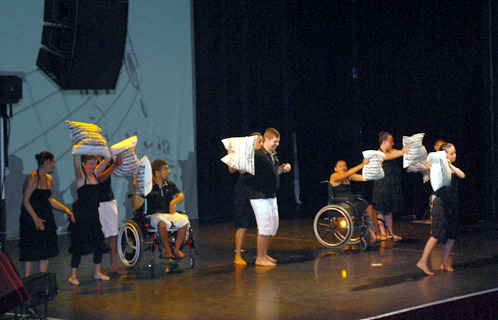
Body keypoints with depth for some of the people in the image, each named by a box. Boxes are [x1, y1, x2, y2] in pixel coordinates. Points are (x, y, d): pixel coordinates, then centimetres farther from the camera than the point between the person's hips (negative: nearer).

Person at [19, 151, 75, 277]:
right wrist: (36, 218, -20)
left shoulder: (48, 179, 10)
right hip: (31, 219, -8)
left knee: (46, 253, 7)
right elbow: (25, 201, -15)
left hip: (46, 219, 8)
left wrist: (66, 210, 11)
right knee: (30, 254, -6)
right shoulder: (32, 178, -14)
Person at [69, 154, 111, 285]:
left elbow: (107, 160, 9)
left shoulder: (95, 174, 8)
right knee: (79, 244, -4)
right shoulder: (81, 176, -9)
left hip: (93, 213, 7)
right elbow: (76, 163, -27)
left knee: (99, 241, 9)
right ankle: (73, 275, 5)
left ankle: (97, 272, 22)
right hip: (81, 214, -7)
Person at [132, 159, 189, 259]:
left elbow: (180, 196, 9)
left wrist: (173, 202, -12)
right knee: (162, 222, -41)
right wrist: (136, 190, -22)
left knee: (184, 221, -29)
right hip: (154, 215, -4)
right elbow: (136, 206, -7)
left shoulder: (169, 184, 15)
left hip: (170, 213, 4)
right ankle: (167, 250, -23)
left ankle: (176, 249, -15)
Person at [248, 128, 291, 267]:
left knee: (273, 226, 15)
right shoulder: (258, 155, -15)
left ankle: (264, 254, 27)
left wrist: (283, 168, 9)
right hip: (259, 196, -9)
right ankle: (260, 259, 1)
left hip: (271, 196, 9)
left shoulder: (274, 155, 13)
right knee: (265, 227, -8)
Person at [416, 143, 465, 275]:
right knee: (437, 235, -12)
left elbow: (462, 175, -4)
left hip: (453, 205, 7)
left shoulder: (453, 168, 13)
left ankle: (444, 263, 18)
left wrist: (451, 166, -14)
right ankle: (423, 262, -10)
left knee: (452, 236, 7)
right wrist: (430, 166, -40)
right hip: (441, 205, -7)